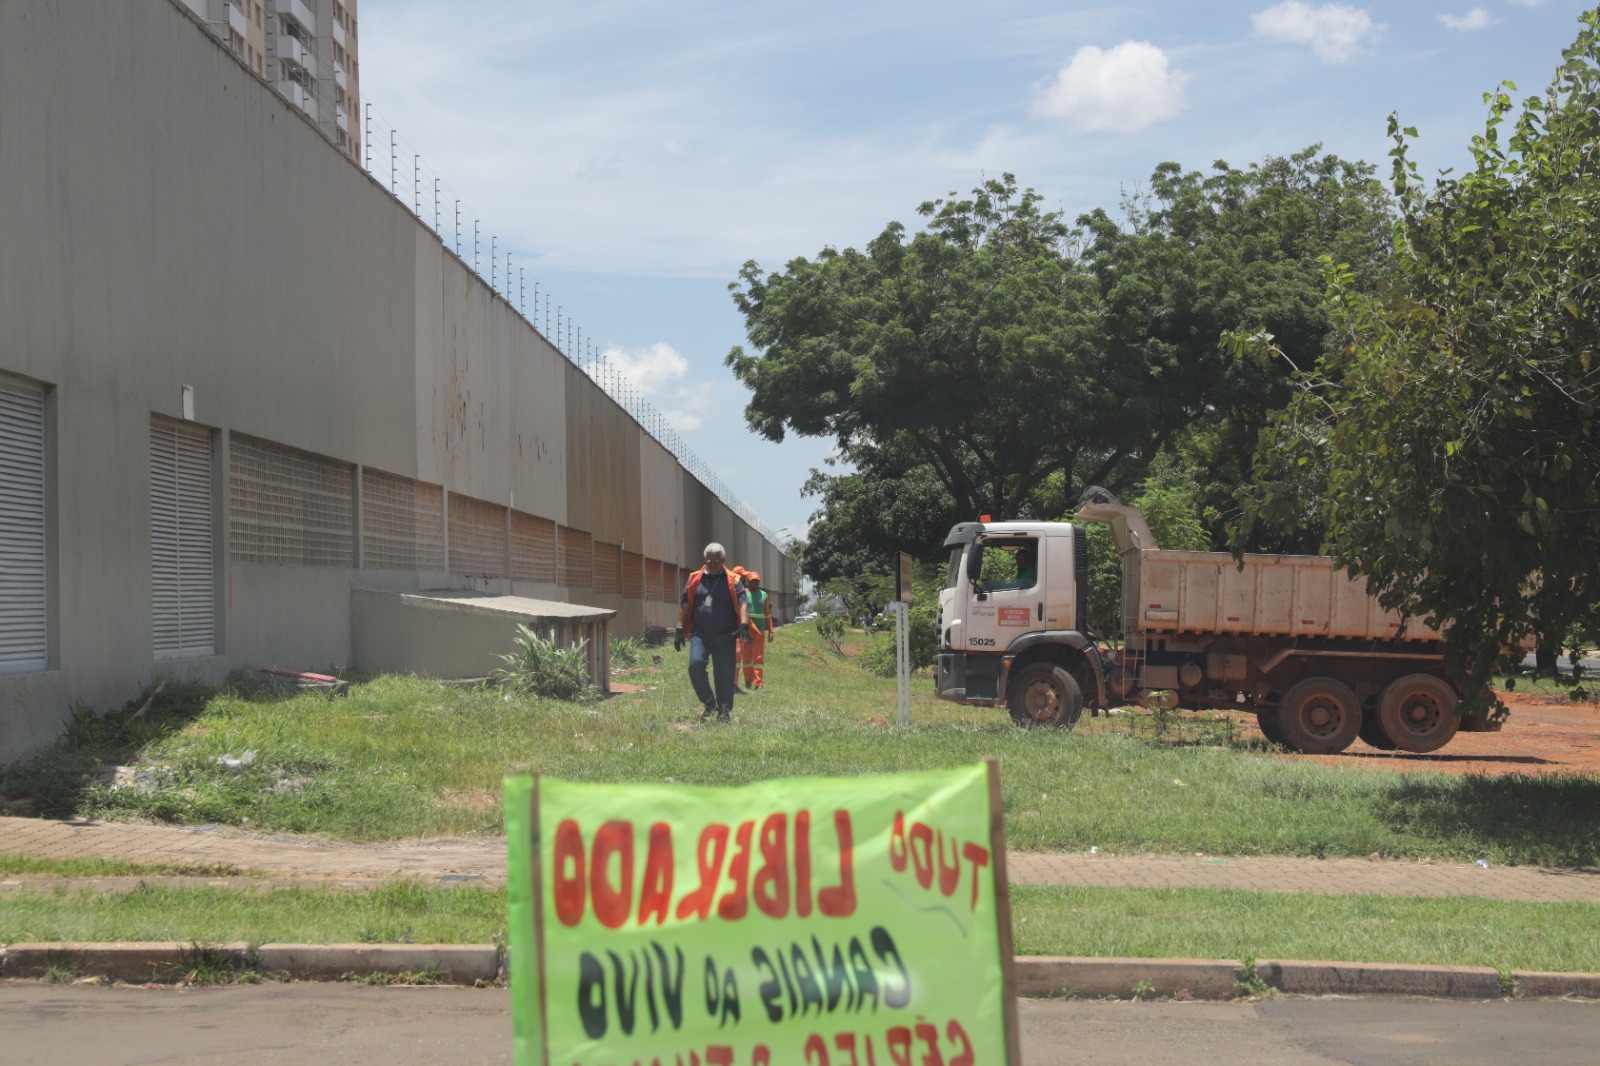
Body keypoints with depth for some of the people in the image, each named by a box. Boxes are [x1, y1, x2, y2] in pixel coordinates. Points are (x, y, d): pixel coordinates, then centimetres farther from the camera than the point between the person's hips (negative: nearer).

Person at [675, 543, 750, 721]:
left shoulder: (732, 581, 3)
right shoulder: (695, 579, 10)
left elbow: (743, 602, -6)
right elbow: (684, 604, 10)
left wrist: (744, 625, -22)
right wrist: (679, 629, 4)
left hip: (725, 637, -1)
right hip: (700, 634, 1)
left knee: (725, 676, 0)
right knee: (696, 664, -21)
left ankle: (723, 714, 12)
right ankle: (709, 704, -4)